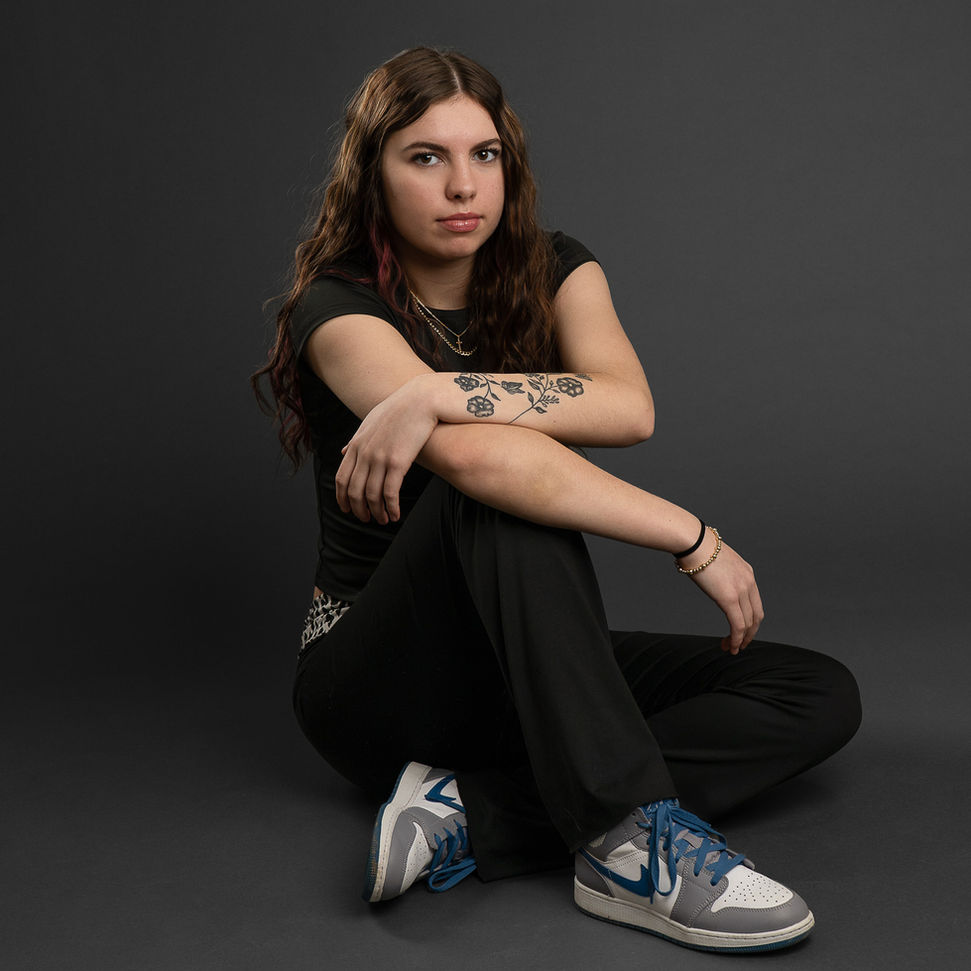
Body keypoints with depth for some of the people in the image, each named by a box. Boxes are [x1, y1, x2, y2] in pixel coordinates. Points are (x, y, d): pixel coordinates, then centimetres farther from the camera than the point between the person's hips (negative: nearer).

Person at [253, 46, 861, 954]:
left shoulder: (552, 271, 1)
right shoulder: (338, 307, -14)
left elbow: (628, 407, -21)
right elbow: (473, 455, -34)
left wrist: (437, 396, -32)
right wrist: (694, 538, -31)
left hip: (528, 666, 6)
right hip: (374, 674, -5)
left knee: (820, 694, -11)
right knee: (494, 490, -35)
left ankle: (468, 816, -25)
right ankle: (635, 842, -37)